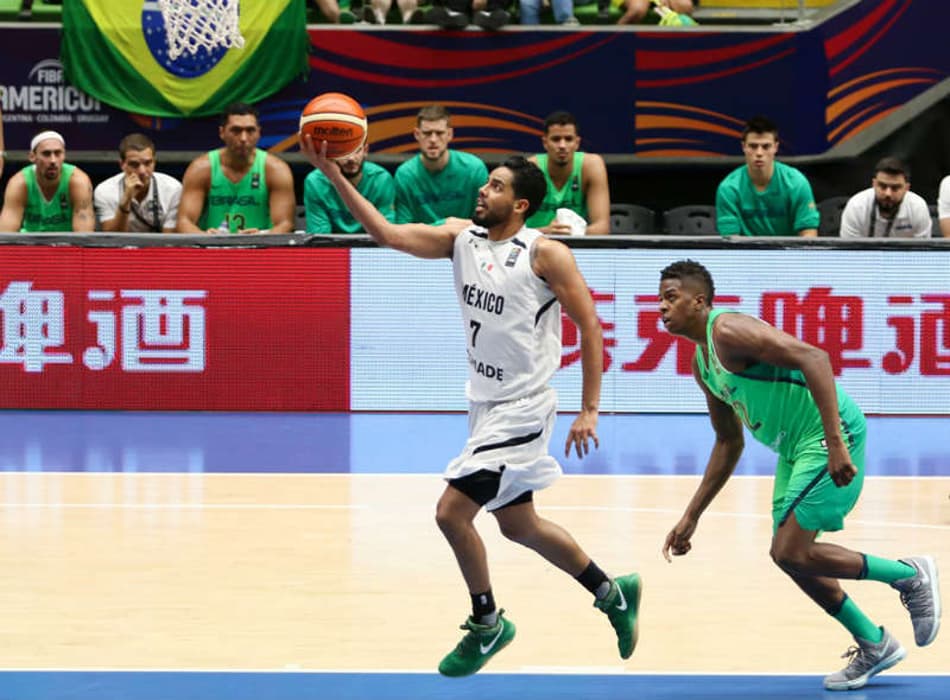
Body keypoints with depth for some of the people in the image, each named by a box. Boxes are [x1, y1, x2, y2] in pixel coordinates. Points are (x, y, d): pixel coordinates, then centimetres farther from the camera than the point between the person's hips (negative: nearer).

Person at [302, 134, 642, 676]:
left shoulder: (546, 254, -15)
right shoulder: (461, 237, 2)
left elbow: (590, 327, -12)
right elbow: (386, 232, -5)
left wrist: (590, 410, -14)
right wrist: (332, 173, -16)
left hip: (522, 409, -8)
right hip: (486, 404, 8)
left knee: (452, 512, -11)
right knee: (517, 525, 17)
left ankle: (487, 625, 9)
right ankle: (613, 594, 34)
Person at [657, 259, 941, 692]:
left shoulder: (729, 331, -17)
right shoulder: (702, 364, 14)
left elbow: (813, 358, -28)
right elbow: (728, 442, 24)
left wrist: (834, 443, -35)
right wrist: (691, 517, 20)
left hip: (831, 433, -10)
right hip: (796, 445, 10)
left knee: (791, 553, -13)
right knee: (791, 555, 11)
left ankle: (910, 575, 3)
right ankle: (874, 646, 24)